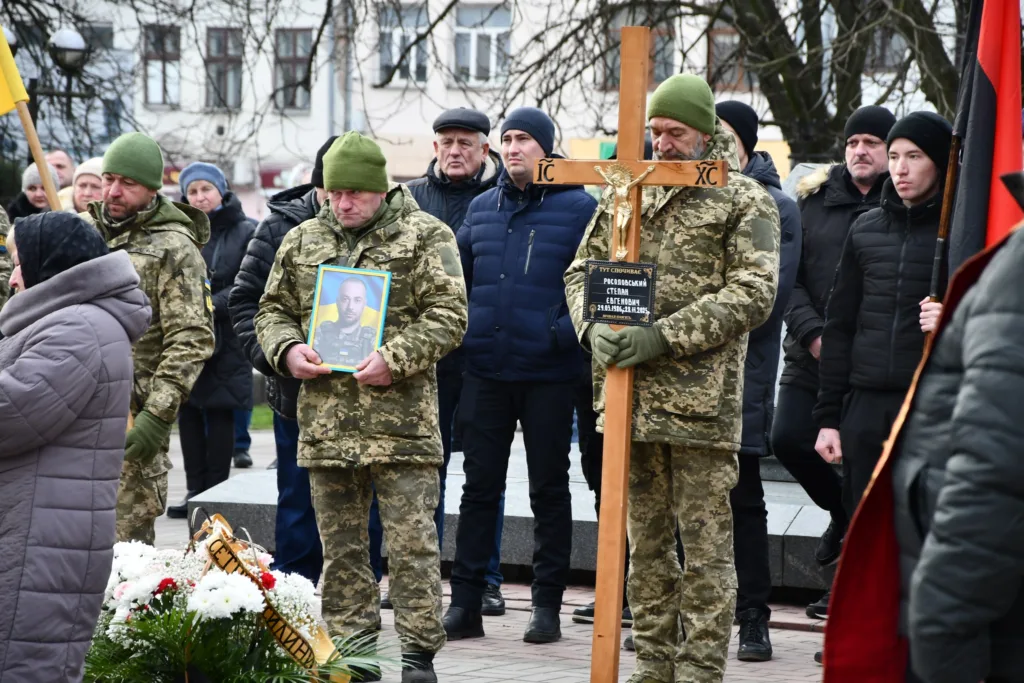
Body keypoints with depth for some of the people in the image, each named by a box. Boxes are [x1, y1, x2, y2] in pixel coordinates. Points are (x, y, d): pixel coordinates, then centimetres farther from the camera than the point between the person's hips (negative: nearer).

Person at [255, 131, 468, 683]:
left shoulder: (425, 236, 1)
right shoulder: (302, 241, 14)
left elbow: (448, 314, -5)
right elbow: (273, 310, 20)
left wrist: (395, 358, -16)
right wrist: (287, 350, -2)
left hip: (401, 419, -4)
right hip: (326, 420, 4)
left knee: (412, 544, -3)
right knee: (340, 547, 9)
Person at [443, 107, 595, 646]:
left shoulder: (578, 207, -4)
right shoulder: (483, 208, 11)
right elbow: (456, 275, 20)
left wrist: (567, 331, -19)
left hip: (547, 374, -4)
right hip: (485, 372, 4)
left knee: (549, 489, 6)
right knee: (479, 486, 6)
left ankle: (547, 605, 14)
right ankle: (465, 603, 11)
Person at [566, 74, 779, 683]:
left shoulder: (745, 201, 0)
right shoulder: (625, 194, 16)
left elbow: (753, 295, -10)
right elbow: (582, 268, 17)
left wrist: (665, 337, -17)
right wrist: (594, 326, -5)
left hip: (702, 400, -5)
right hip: (629, 397, 5)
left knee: (705, 545, -2)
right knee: (645, 541, 12)